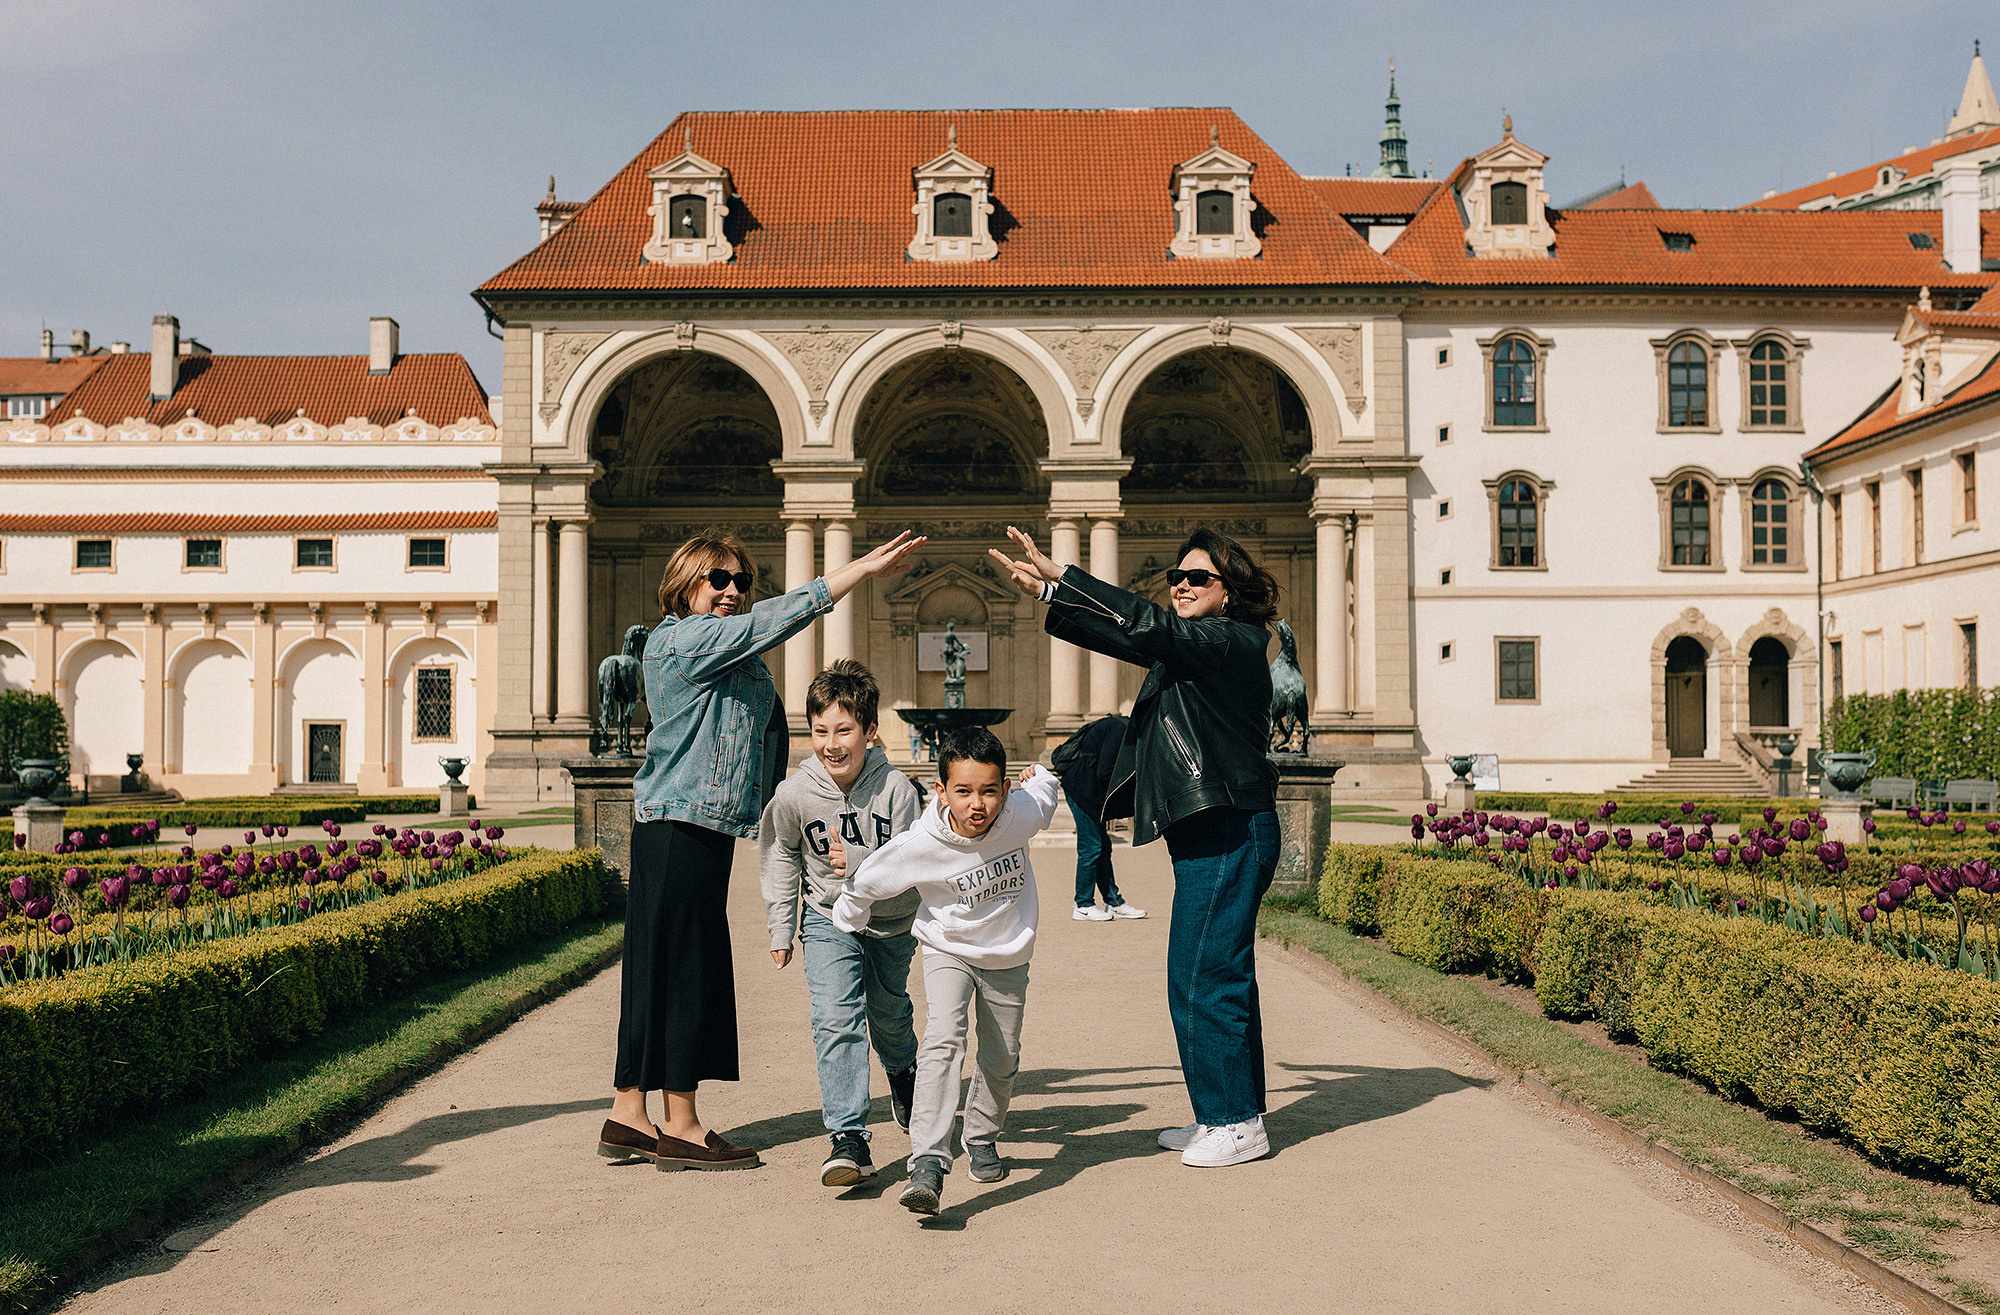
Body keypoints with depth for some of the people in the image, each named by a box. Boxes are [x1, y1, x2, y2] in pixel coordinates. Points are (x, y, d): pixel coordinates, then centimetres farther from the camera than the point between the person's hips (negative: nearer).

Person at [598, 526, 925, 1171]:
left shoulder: (734, 654, 19)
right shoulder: (680, 639, -11)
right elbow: (780, 617, -15)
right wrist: (864, 569, -13)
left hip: (707, 828, 10)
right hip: (681, 828, -10)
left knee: (658, 968, 11)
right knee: (683, 967, -5)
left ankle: (627, 1118, 17)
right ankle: (680, 1129, 3)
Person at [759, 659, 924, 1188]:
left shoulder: (896, 788, -24)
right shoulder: (795, 793, -19)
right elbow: (780, 856, 2)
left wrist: (856, 866, -38)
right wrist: (781, 928, 5)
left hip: (892, 922, 0)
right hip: (828, 919, 0)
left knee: (888, 1013, 21)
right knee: (836, 1018, -19)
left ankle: (903, 1072, 55)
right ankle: (850, 1138, -17)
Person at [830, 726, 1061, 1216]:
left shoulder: (1020, 817, -24)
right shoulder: (921, 845, -29)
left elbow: (1045, 789, 1)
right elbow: (867, 881, -10)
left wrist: (1038, 774, 22)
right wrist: (847, 918, 6)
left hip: (1008, 956, 3)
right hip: (948, 950, -3)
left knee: (1002, 1060, 14)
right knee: (944, 1038, -26)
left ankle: (981, 1139, 43)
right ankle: (928, 1164, -31)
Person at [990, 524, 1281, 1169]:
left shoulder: (1232, 642, -11)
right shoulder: (1189, 647, 17)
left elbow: (1150, 627, -22)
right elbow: (1129, 638, 16)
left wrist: (1060, 581, -23)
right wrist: (1048, 591, 8)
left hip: (1229, 833, -10)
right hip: (1209, 833, 10)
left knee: (1201, 981, -6)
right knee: (1222, 979, 15)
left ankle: (1237, 1123, 4)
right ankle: (1230, 1116, 24)